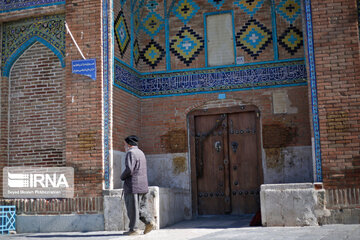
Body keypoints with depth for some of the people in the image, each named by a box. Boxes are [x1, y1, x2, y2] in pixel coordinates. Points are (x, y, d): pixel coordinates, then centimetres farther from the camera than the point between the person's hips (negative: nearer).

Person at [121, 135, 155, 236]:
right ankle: (149, 222, 1)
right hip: (143, 186, 9)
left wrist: (122, 177, -5)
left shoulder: (131, 153, -11)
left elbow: (129, 169, -23)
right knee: (141, 206, 14)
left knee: (132, 208, -1)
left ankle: (134, 229, 3)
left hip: (133, 186, -9)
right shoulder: (141, 153, 19)